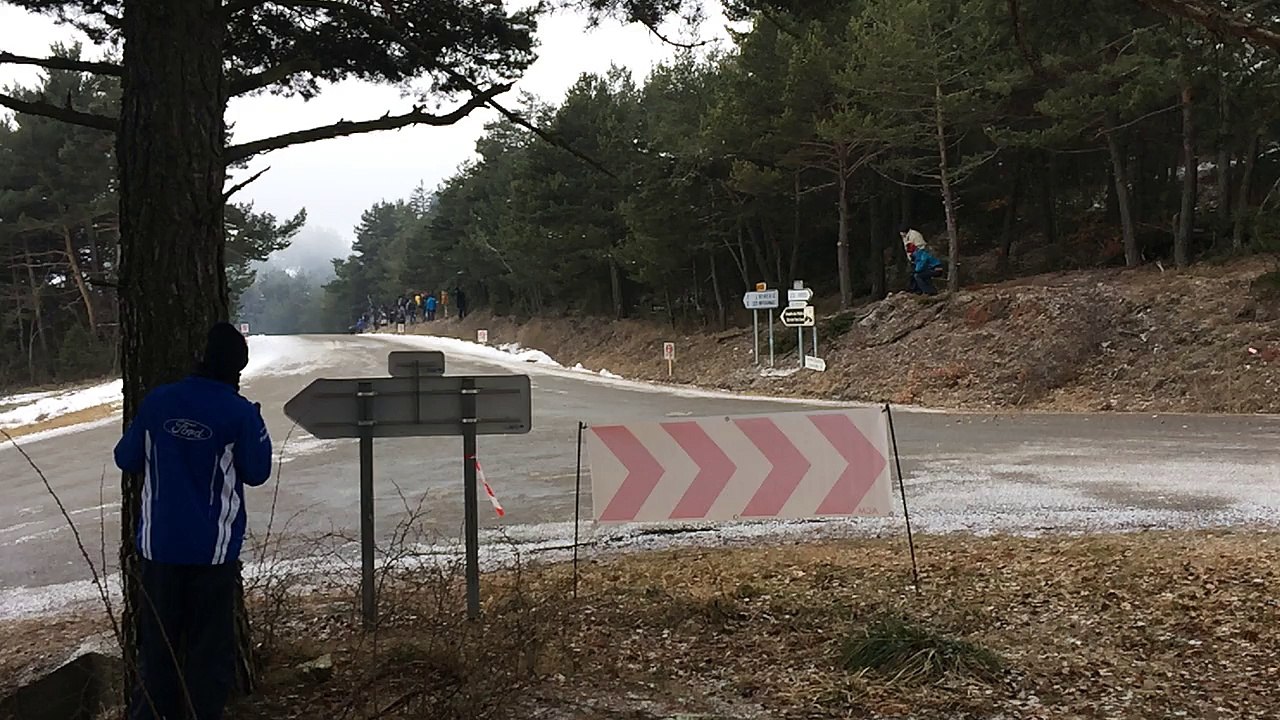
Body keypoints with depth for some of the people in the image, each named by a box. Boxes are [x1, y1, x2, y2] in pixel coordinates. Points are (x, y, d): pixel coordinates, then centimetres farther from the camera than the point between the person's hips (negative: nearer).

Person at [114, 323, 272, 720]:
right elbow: (257, 473, -4)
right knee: (210, 645, 8)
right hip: (213, 549, -3)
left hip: (158, 544, 3)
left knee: (158, 644, 16)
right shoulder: (240, 413, -12)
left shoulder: (157, 401, -4)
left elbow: (126, 459, 5)